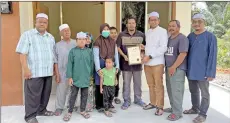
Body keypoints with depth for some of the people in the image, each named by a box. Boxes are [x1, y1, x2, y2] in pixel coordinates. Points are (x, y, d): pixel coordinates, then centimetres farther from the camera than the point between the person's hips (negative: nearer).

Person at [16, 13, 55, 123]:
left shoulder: (51, 37, 15)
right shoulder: (27, 34, -2)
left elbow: (54, 55, 18)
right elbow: (23, 53, -8)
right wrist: (26, 69, -16)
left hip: (48, 72, 6)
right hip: (34, 72, -6)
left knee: (46, 93, 15)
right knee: (33, 95, 1)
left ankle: (42, 110, 33)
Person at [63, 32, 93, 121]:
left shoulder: (89, 51, 0)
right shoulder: (73, 51, -4)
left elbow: (91, 64, 7)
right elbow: (69, 65, -5)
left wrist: (91, 75, 8)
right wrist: (70, 77, -7)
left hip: (86, 78, 2)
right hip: (75, 78, -2)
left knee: (84, 95, 13)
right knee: (73, 95, 8)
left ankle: (82, 110, 30)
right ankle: (70, 112, 21)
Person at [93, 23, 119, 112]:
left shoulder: (112, 41, 10)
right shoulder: (97, 42, -6)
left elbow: (116, 54, 10)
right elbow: (96, 56, -11)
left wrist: (117, 66, 3)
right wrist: (98, 68, -19)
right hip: (101, 66, -4)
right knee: (99, 85, 3)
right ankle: (99, 105, 15)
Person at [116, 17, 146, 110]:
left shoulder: (141, 35, 4)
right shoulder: (121, 35, 0)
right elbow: (118, 47, 0)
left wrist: (142, 47, -11)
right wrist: (124, 56, -13)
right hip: (126, 62, -1)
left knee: (137, 82, 12)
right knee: (126, 83, 5)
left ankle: (138, 99, 29)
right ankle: (126, 101, 18)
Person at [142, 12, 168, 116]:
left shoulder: (162, 31, -4)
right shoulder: (147, 32, 15)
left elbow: (163, 48, -14)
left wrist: (149, 56, -18)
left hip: (157, 62, -6)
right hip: (147, 62, 6)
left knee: (158, 85, 0)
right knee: (151, 85, 13)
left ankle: (160, 106, 11)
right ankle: (153, 103, 27)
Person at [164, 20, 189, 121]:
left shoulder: (182, 38, -10)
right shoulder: (169, 39, 16)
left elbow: (183, 54, -18)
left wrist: (174, 67, -18)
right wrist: (167, 67, 13)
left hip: (177, 69, -8)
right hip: (168, 68, 8)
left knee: (176, 91, -4)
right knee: (170, 90, 15)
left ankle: (177, 113, 7)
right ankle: (173, 108, 29)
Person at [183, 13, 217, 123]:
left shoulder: (210, 36, -9)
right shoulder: (190, 36, 7)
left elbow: (212, 55, -12)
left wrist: (210, 72, -15)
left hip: (202, 71, -5)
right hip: (191, 70, 6)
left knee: (204, 93, 7)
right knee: (193, 91, 19)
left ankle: (202, 114, 19)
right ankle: (195, 108, 36)